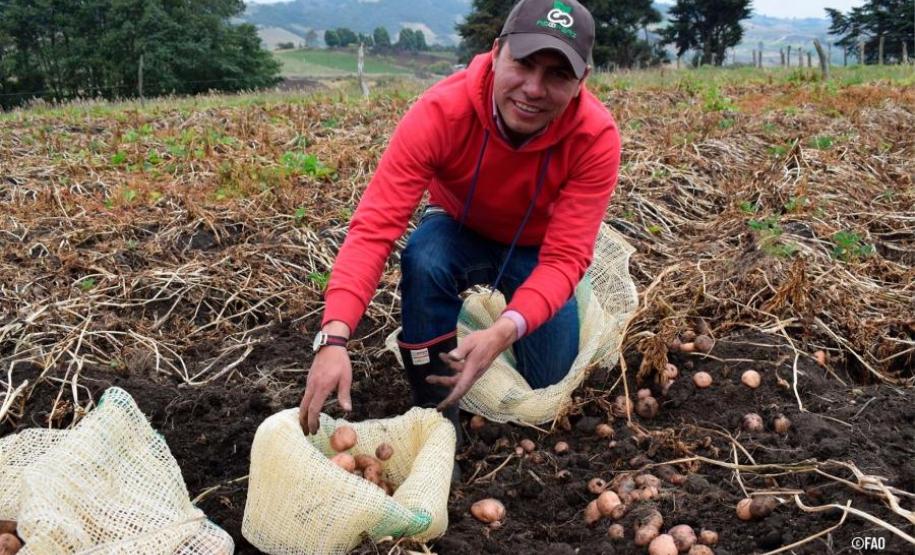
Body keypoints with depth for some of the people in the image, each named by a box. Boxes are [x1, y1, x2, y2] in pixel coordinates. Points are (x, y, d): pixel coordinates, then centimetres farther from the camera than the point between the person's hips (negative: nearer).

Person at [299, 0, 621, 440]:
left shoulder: (596, 138, -32)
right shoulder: (441, 111, -35)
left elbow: (565, 258, -34)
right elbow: (374, 225, -40)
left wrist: (504, 332, -53)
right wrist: (334, 338, -53)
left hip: (537, 248, 1)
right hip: (460, 229, -1)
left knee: (548, 376, -9)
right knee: (424, 260, -35)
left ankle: (494, 315, 26)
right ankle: (436, 417, -14)